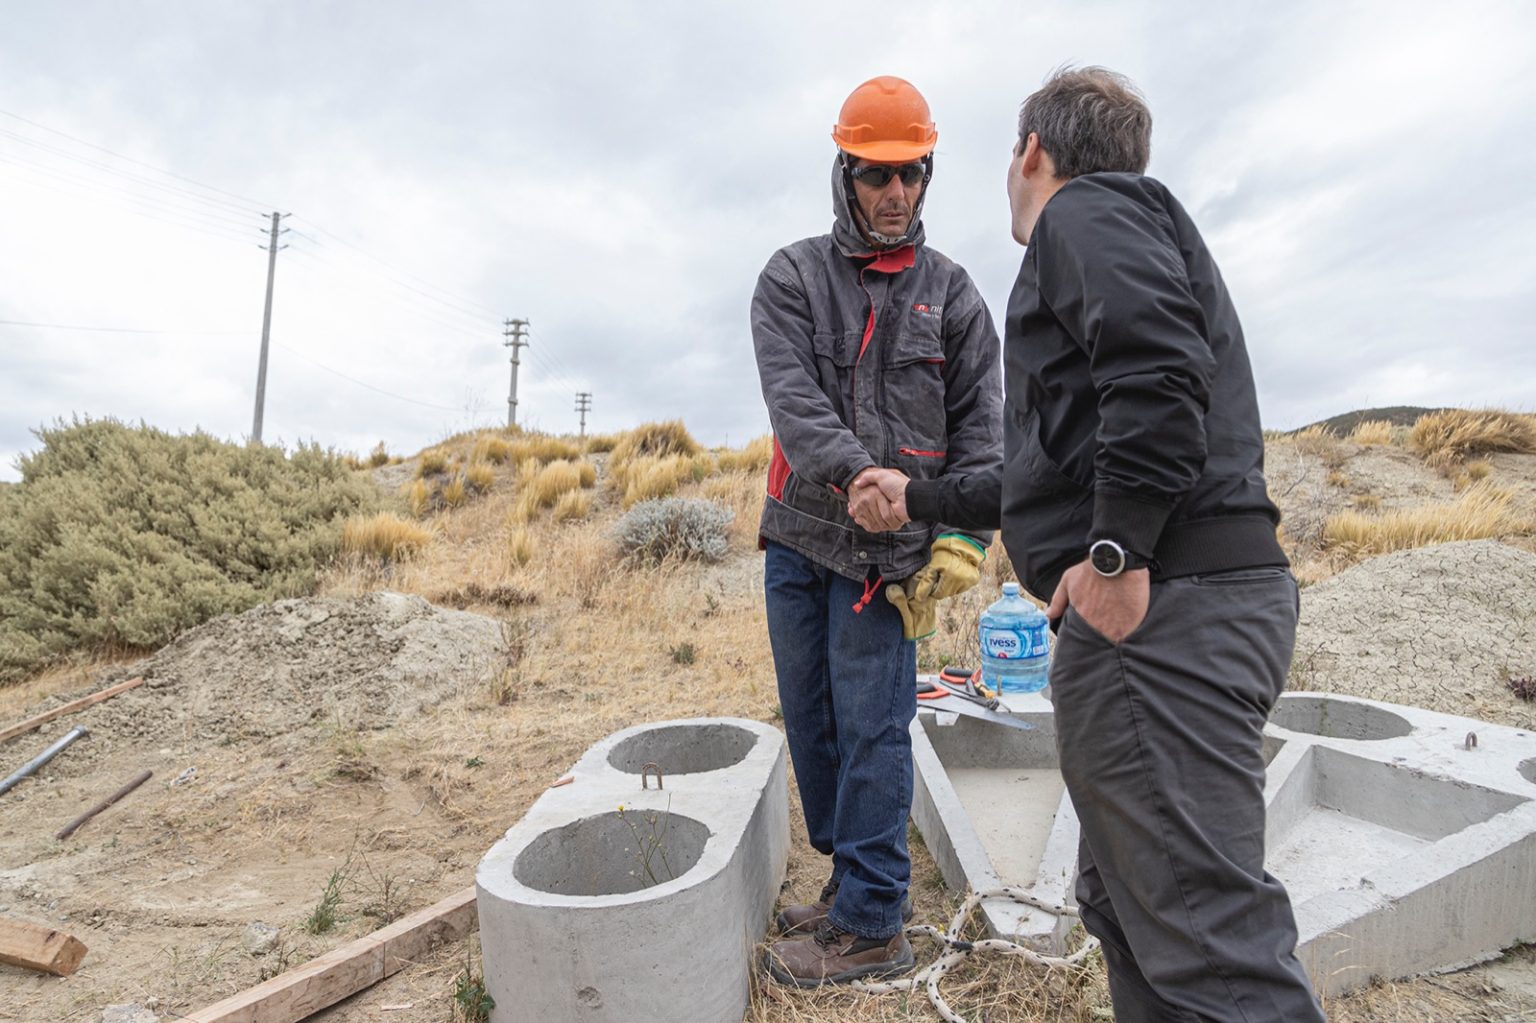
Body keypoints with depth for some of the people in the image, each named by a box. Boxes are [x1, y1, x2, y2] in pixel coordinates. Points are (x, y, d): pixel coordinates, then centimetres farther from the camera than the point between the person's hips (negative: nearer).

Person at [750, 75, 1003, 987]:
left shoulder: (952, 294, 7)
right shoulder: (793, 277, 7)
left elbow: (981, 430, 3)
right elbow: (790, 393, -10)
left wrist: (961, 542, -9)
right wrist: (854, 473, -28)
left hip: (889, 549, -3)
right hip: (798, 536, 3)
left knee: (871, 731, -2)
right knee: (811, 720, 11)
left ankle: (872, 927, 13)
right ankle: (853, 882, 30)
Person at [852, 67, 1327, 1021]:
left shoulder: (1088, 208, 1)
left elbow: (1159, 369, -21)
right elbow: (1050, 471, 31)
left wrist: (1118, 554, -21)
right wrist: (921, 498, 36)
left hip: (1159, 609, -11)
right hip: (1199, 596, 11)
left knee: (1204, 930, -6)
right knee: (1124, 901, 18)